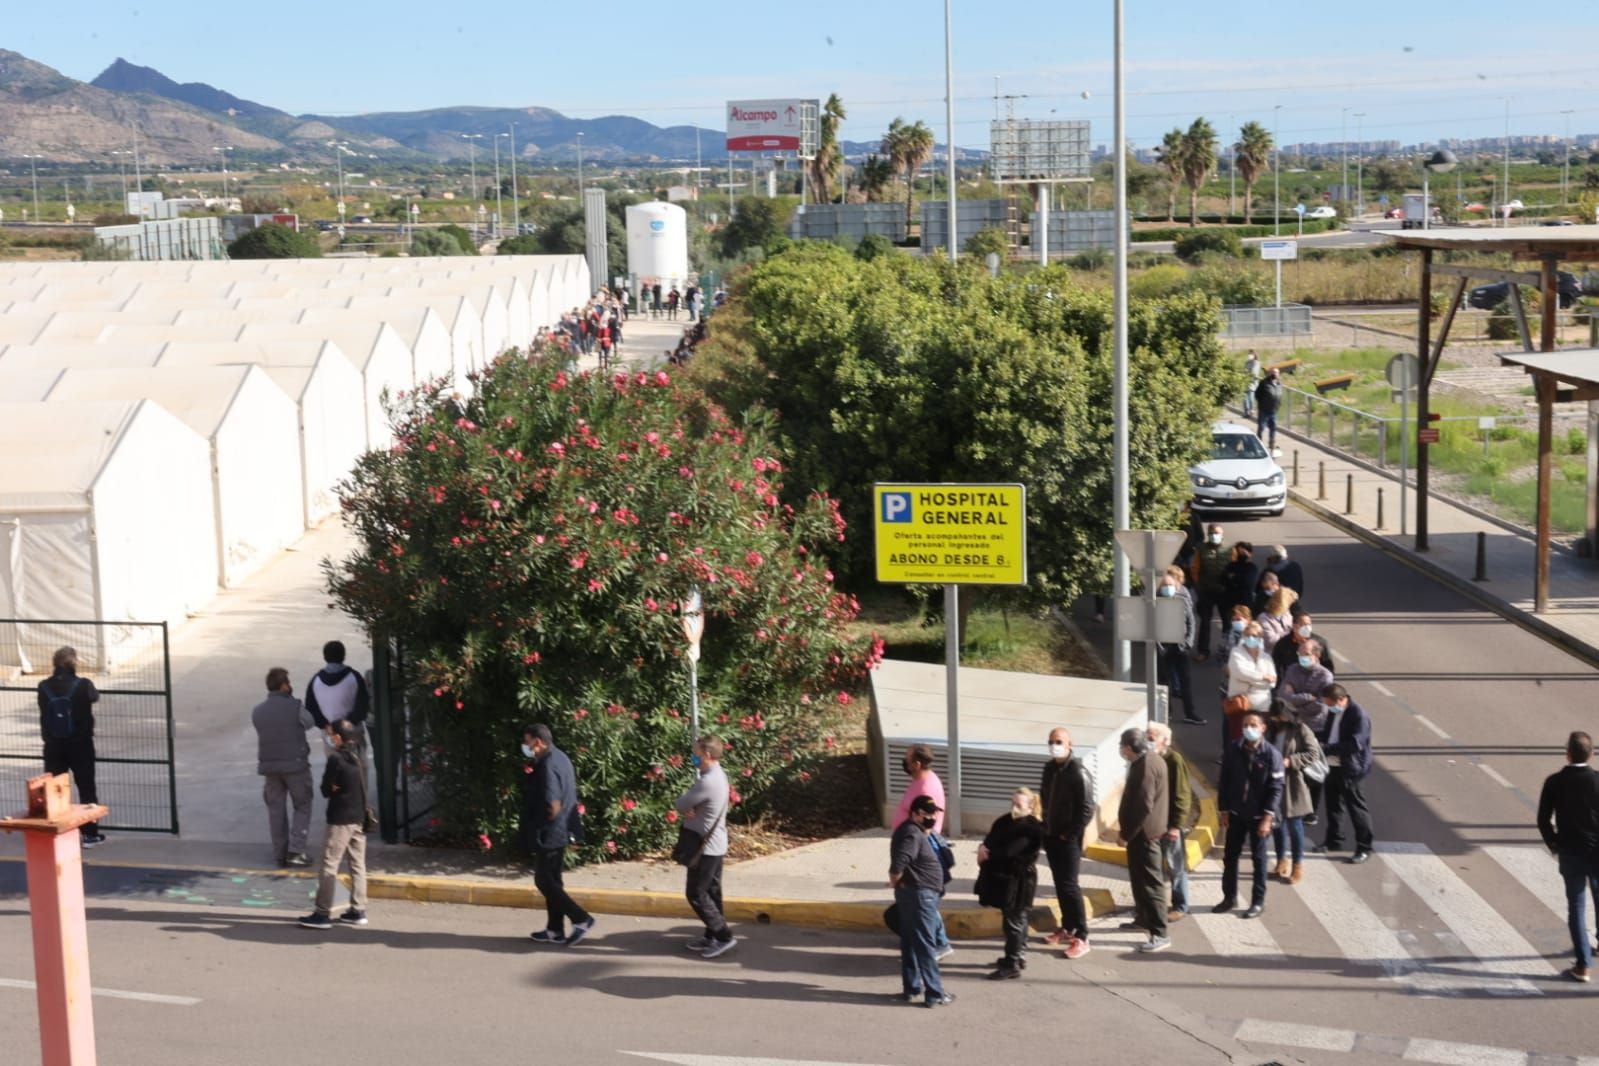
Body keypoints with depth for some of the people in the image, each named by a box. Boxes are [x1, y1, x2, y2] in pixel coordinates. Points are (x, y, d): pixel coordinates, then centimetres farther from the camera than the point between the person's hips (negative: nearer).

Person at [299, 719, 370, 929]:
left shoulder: (336, 759, -13)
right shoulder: (358, 758, 10)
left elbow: (326, 789, -9)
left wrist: (334, 787, 9)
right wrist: (340, 787, 3)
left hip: (341, 819, -8)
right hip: (360, 818, 8)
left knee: (329, 865, -4)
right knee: (358, 865, 10)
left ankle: (323, 913, -5)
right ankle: (358, 910, 12)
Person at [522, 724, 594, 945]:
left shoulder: (548, 766, -21)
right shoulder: (559, 758, 10)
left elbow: (553, 804, -25)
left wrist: (545, 824, -10)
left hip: (550, 833, -10)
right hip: (561, 831, 10)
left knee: (544, 881, -1)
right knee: (553, 881, 14)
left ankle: (582, 919, -3)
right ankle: (555, 930, 20)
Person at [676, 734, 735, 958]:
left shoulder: (707, 782, -26)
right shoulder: (718, 776, 8)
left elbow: (681, 805, -17)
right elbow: (688, 804, 11)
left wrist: (686, 807, 3)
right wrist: (689, 809, -10)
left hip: (705, 847, -9)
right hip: (715, 845, 9)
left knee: (696, 894, -3)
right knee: (711, 892, 14)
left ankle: (724, 937, -4)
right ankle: (712, 936, 21)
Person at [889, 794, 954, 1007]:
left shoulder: (915, 831, 12)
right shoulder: (912, 835, -20)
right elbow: (897, 865, -30)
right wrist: (895, 883, -12)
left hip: (914, 894, 10)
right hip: (919, 895, -10)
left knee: (911, 942, 15)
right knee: (925, 945, -5)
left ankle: (911, 989, 22)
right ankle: (934, 994, -1)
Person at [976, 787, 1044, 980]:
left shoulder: (1032, 828, -18)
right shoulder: (1005, 821, 8)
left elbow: (1009, 851, -25)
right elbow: (990, 840, 4)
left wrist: (987, 853, -14)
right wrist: (983, 848, -18)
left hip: (1018, 881, -8)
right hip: (1004, 877, 8)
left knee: (1013, 921, -4)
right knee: (1016, 919, 19)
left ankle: (1012, 965, 0)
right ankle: (1018, 956, 30)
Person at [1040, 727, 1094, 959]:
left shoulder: (1078, 773, -17)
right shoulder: (1049, 768, 7)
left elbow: (1087, 810, -18)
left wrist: (1069, 834, -15)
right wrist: (1046, 827, 11)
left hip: (1068, 839, -8)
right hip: (1051, 835, 8)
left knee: (1069, 885, -9)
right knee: (1059, 884, 14)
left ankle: (1081, 937, -5)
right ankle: (1067, 928, 25)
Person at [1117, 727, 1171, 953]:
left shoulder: (1145, 767, -22)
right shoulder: (1149, 761, 11)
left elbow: (1143, 806, -25)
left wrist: (1126, 834, -19)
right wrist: (1128, 830, 21)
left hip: (1143, 833, -11)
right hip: (1143, 831, 11)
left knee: (1150, 882, -8)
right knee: (1139, 877, 23)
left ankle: (1160, 934, -7)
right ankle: (1143, 918, 37)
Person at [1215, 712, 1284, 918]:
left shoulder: (1272, 754, -12)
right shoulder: (1233, 750, -2)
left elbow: (1276, 789, -12)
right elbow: (1224, 782, 4)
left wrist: (1267, 818, -17)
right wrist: (1223, 811, 1)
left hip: (1258, 816, -4)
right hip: (1235, 813, 4)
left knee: (1258, 858, 6)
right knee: (1230, 856, 10)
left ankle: (1258, 901, 16)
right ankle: (1229, 897, 24)